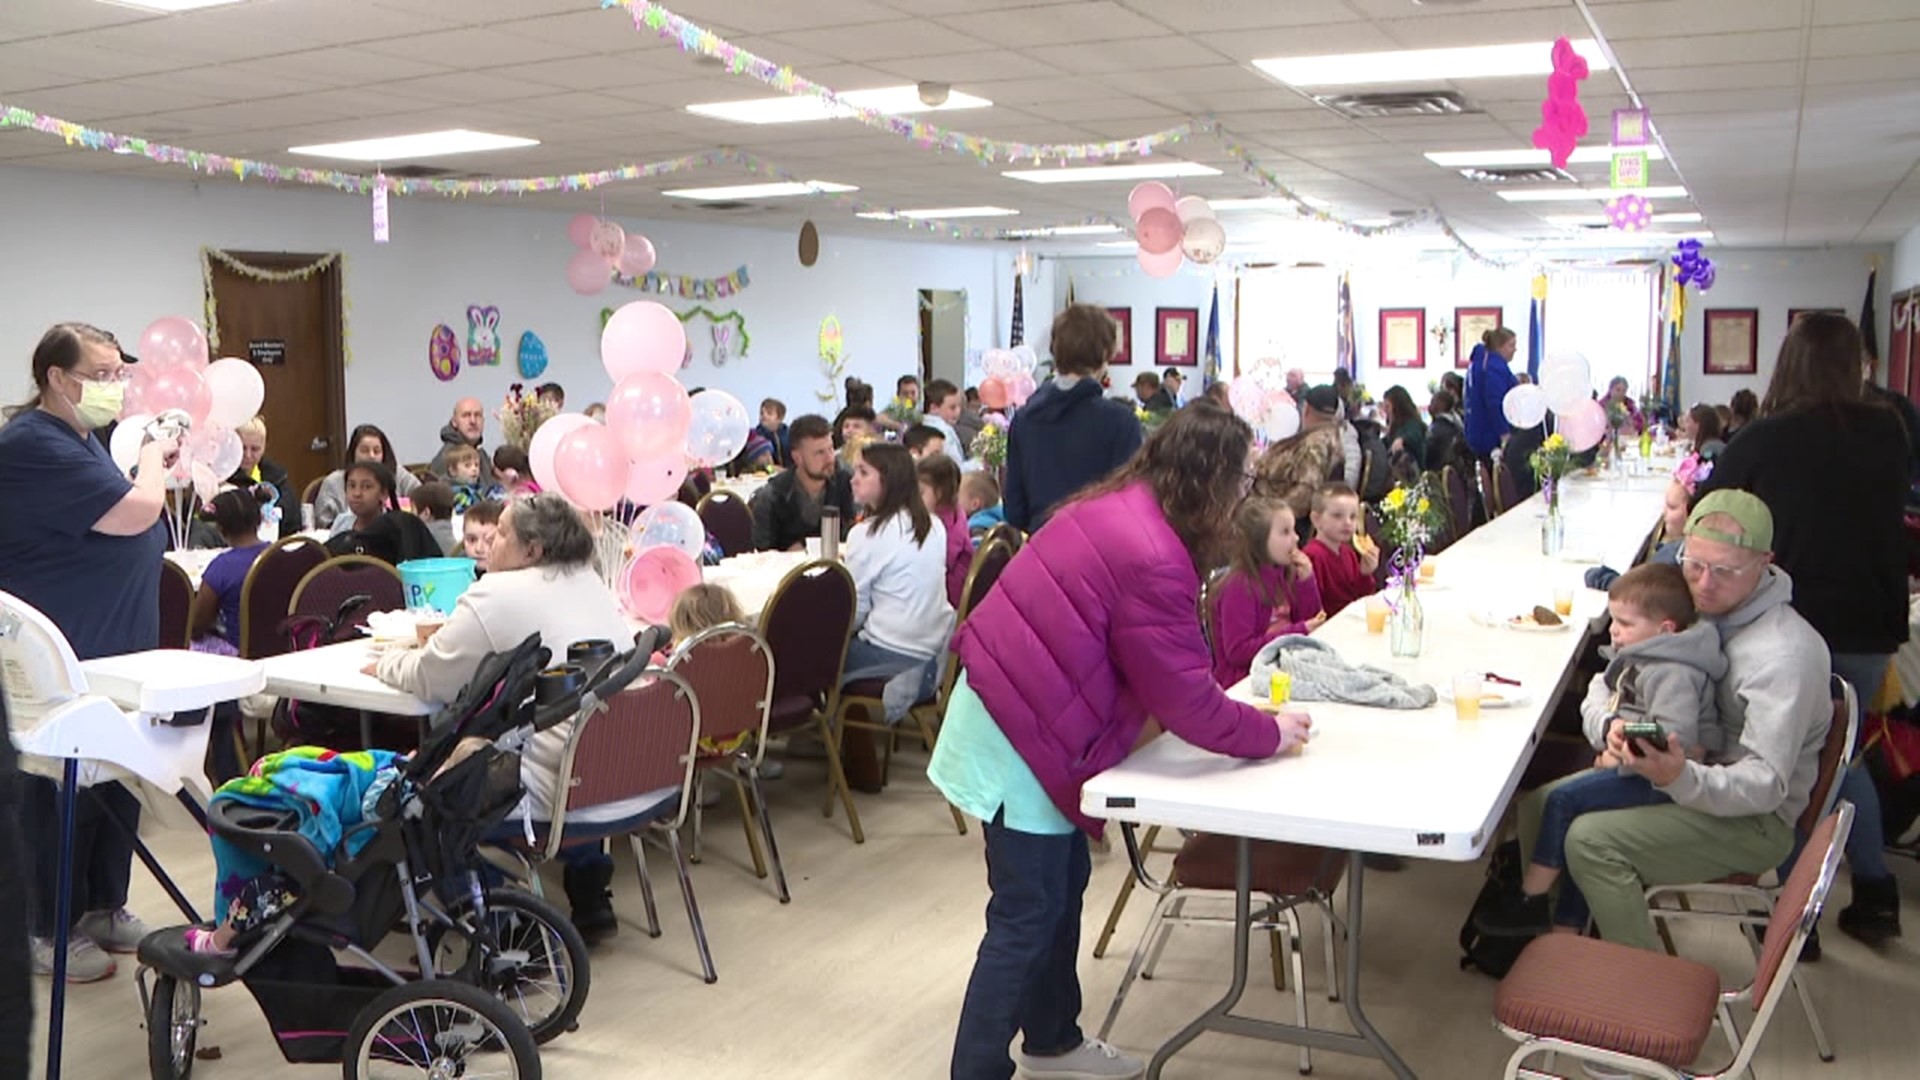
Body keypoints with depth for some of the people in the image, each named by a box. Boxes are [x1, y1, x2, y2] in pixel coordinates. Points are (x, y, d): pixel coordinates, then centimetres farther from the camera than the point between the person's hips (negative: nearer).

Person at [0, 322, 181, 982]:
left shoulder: (83, 437, 15)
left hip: (116, 652, 10)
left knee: (118, 784, 16)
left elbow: (127, 526, 23)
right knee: (63, 795, 1)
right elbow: (135, 512, -24)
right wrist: (153, 460, -6)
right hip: (66, 663, -10)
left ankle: (104, 908, 28)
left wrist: (156, 465, 9)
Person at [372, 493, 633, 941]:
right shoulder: (593, 586, 13)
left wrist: (386, 664, 18)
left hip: (555, 790, -8)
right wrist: (449, 635, 24)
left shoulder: (496, 597, -10)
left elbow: (428, 679, -2)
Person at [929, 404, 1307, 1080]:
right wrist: (1268, 734, -3)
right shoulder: (1155, 561, -25)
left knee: (1064, 881, 21)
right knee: (1027, 918, 0)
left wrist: (1240, 710, 10)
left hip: (1013, 705, 10)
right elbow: (1187, 702, -18)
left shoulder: (1118, 507, 3)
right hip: (1021, 737, -10)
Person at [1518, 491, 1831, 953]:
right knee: (1540, 806, -6)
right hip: (1683, 773, 8)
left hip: (1752, 819, -8)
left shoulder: (1785, 653, -23)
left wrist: (1681, 778, -45)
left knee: (1591, 839, -26)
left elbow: (1767, 784, -27)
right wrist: (1612, 725, -13)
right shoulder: (1686, 611, 0)